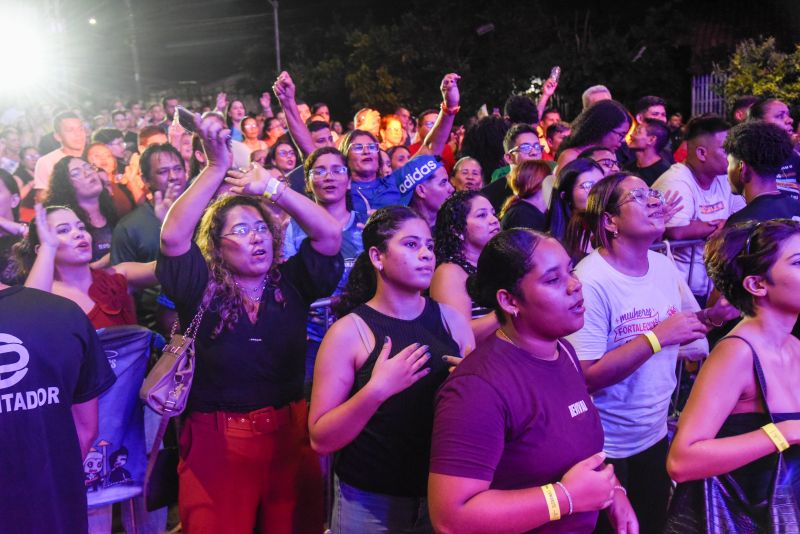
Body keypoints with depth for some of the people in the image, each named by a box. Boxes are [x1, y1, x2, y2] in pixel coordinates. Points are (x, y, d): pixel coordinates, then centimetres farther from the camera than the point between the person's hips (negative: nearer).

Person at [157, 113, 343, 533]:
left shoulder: (290, 284, 0)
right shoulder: (202, 290, -6)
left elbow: (329, 235, -10)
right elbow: (173, 237, -20)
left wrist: (273, 189, -21)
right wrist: (217, 167, -24)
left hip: (290, 435, 3)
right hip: (217, 442, -2)